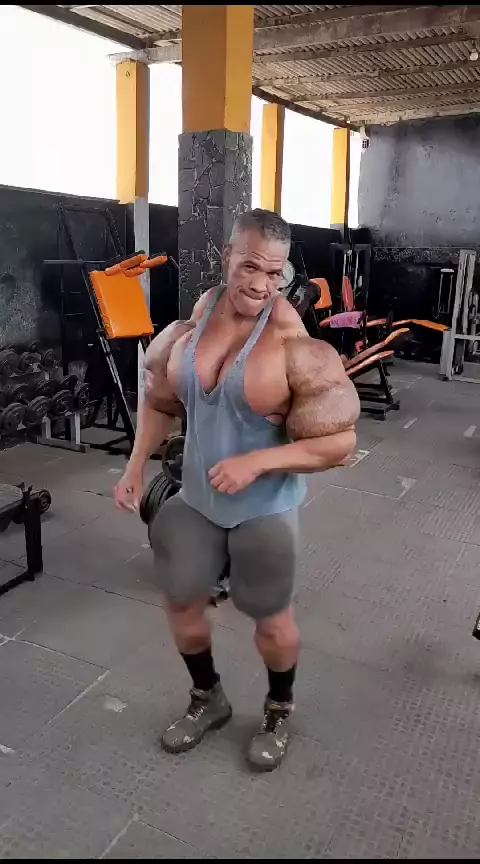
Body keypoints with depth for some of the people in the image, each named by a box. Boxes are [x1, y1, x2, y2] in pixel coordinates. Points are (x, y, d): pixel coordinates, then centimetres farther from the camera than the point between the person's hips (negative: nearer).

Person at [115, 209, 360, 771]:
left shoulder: (293, 343, -22)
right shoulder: (196, 316, -6)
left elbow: (338, 442, -21)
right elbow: (161, 399, 8)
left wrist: (255, 462, -29)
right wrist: (136, 465, 0)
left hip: (265, 507, -5)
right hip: (196, 497, 5)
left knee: (270, 619, 12)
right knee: (181, 600, 16)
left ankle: (279, 712, 43)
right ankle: (207, 699, 44)